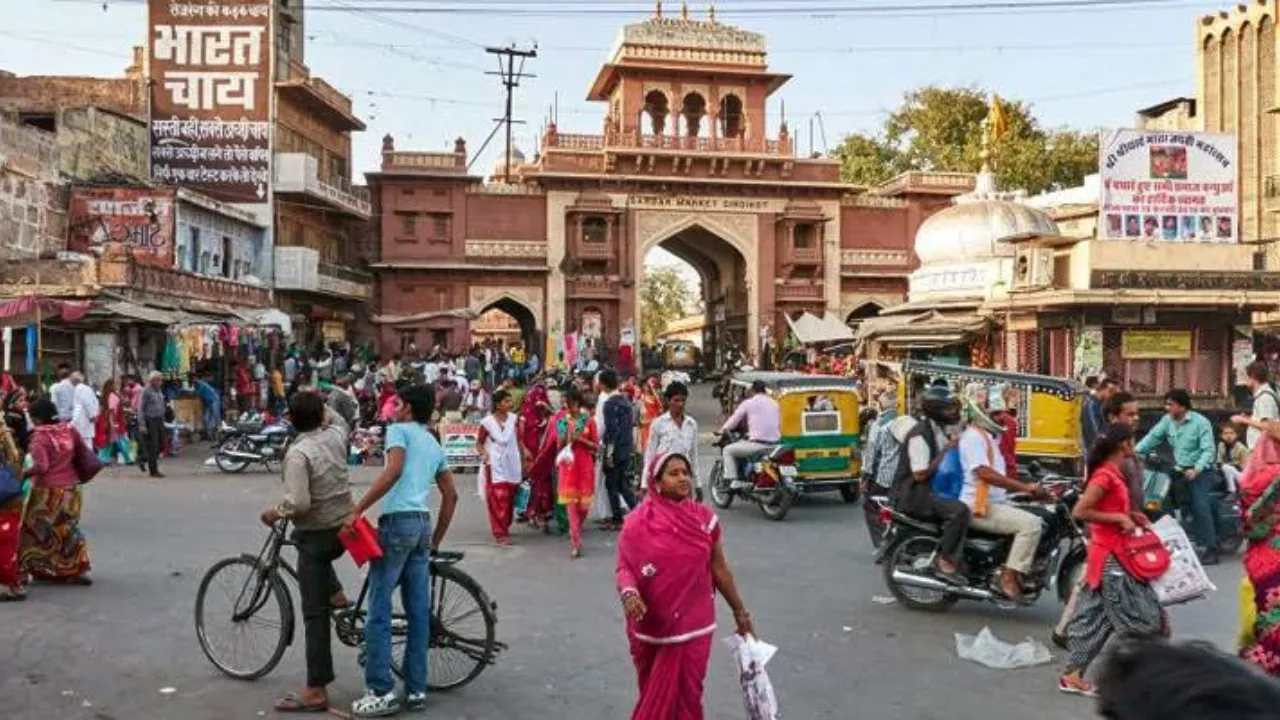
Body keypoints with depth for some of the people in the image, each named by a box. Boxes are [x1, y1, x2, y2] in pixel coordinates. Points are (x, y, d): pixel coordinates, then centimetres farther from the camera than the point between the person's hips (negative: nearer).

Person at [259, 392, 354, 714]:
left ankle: (316, 691, 3)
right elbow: (339, 420, 27)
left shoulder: (298, 453, -20)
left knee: (315, 614, -1)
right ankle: (335, 594, 26)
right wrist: (319, 403, 27)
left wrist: (275, 513, -10)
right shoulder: (335, 435, 0)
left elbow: (298, 503, -28)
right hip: (344, 529, 7)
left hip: (317, 536, -7)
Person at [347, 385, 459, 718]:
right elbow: (451, 495, 19)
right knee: (419, 613, 9)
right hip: (423, 524, 8)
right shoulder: (435, 445, 22)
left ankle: (381, 692, -2)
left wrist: (357, 510, -18)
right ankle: (416, 688, 14)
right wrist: (436, 540, 24)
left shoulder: (399, 430, 1)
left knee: (378, 611, -3)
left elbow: (393, 471, -18)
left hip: (397, 521, -8)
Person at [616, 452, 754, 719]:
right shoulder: (638, 523, -9)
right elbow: (624, 567, -9)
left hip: (694, 625, 1)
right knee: (655, 696, 13)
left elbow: (719, 569, 5)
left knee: (688, 696, 5)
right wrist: (629, 594, -30)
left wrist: (740, 612, 9)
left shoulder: (704, 518, -2)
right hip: (654, 626, -1)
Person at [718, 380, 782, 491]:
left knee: (728, 450, 12)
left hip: (757, 444, -6)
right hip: (774, 445, 6)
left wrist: (722, 431, 21)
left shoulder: (748, 403, 1)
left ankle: (733, 481, -2)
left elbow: (734, 420, 5)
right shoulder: (774, 403, 15)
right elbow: (779, 425, 17)